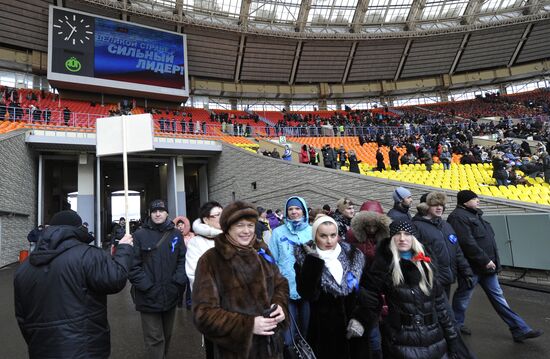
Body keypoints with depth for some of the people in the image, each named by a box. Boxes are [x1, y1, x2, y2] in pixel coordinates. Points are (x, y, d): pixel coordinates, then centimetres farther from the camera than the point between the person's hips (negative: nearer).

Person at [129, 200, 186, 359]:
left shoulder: (176, 234, 5)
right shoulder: (140, 235, -8)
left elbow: (182, 260, 5)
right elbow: (133, 264, -11)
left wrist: (178, 281, -7)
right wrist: (146, 286, -17)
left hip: (170, 295, 4)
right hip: (149, 297, -4)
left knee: (167, 335, 21)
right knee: (154, 339, 4)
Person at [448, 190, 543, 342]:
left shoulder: (475, 214, 15)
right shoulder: (458, 217, -19)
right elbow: (467, 243, -25)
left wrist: (491, 261, 17)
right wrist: (485, 260, -20)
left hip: (486, 266, 9)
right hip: (471, 266, -9)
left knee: (497, 296, 12)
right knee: (463, 298, 7)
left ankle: (520, 329, 17)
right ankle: (456, 324, 25)